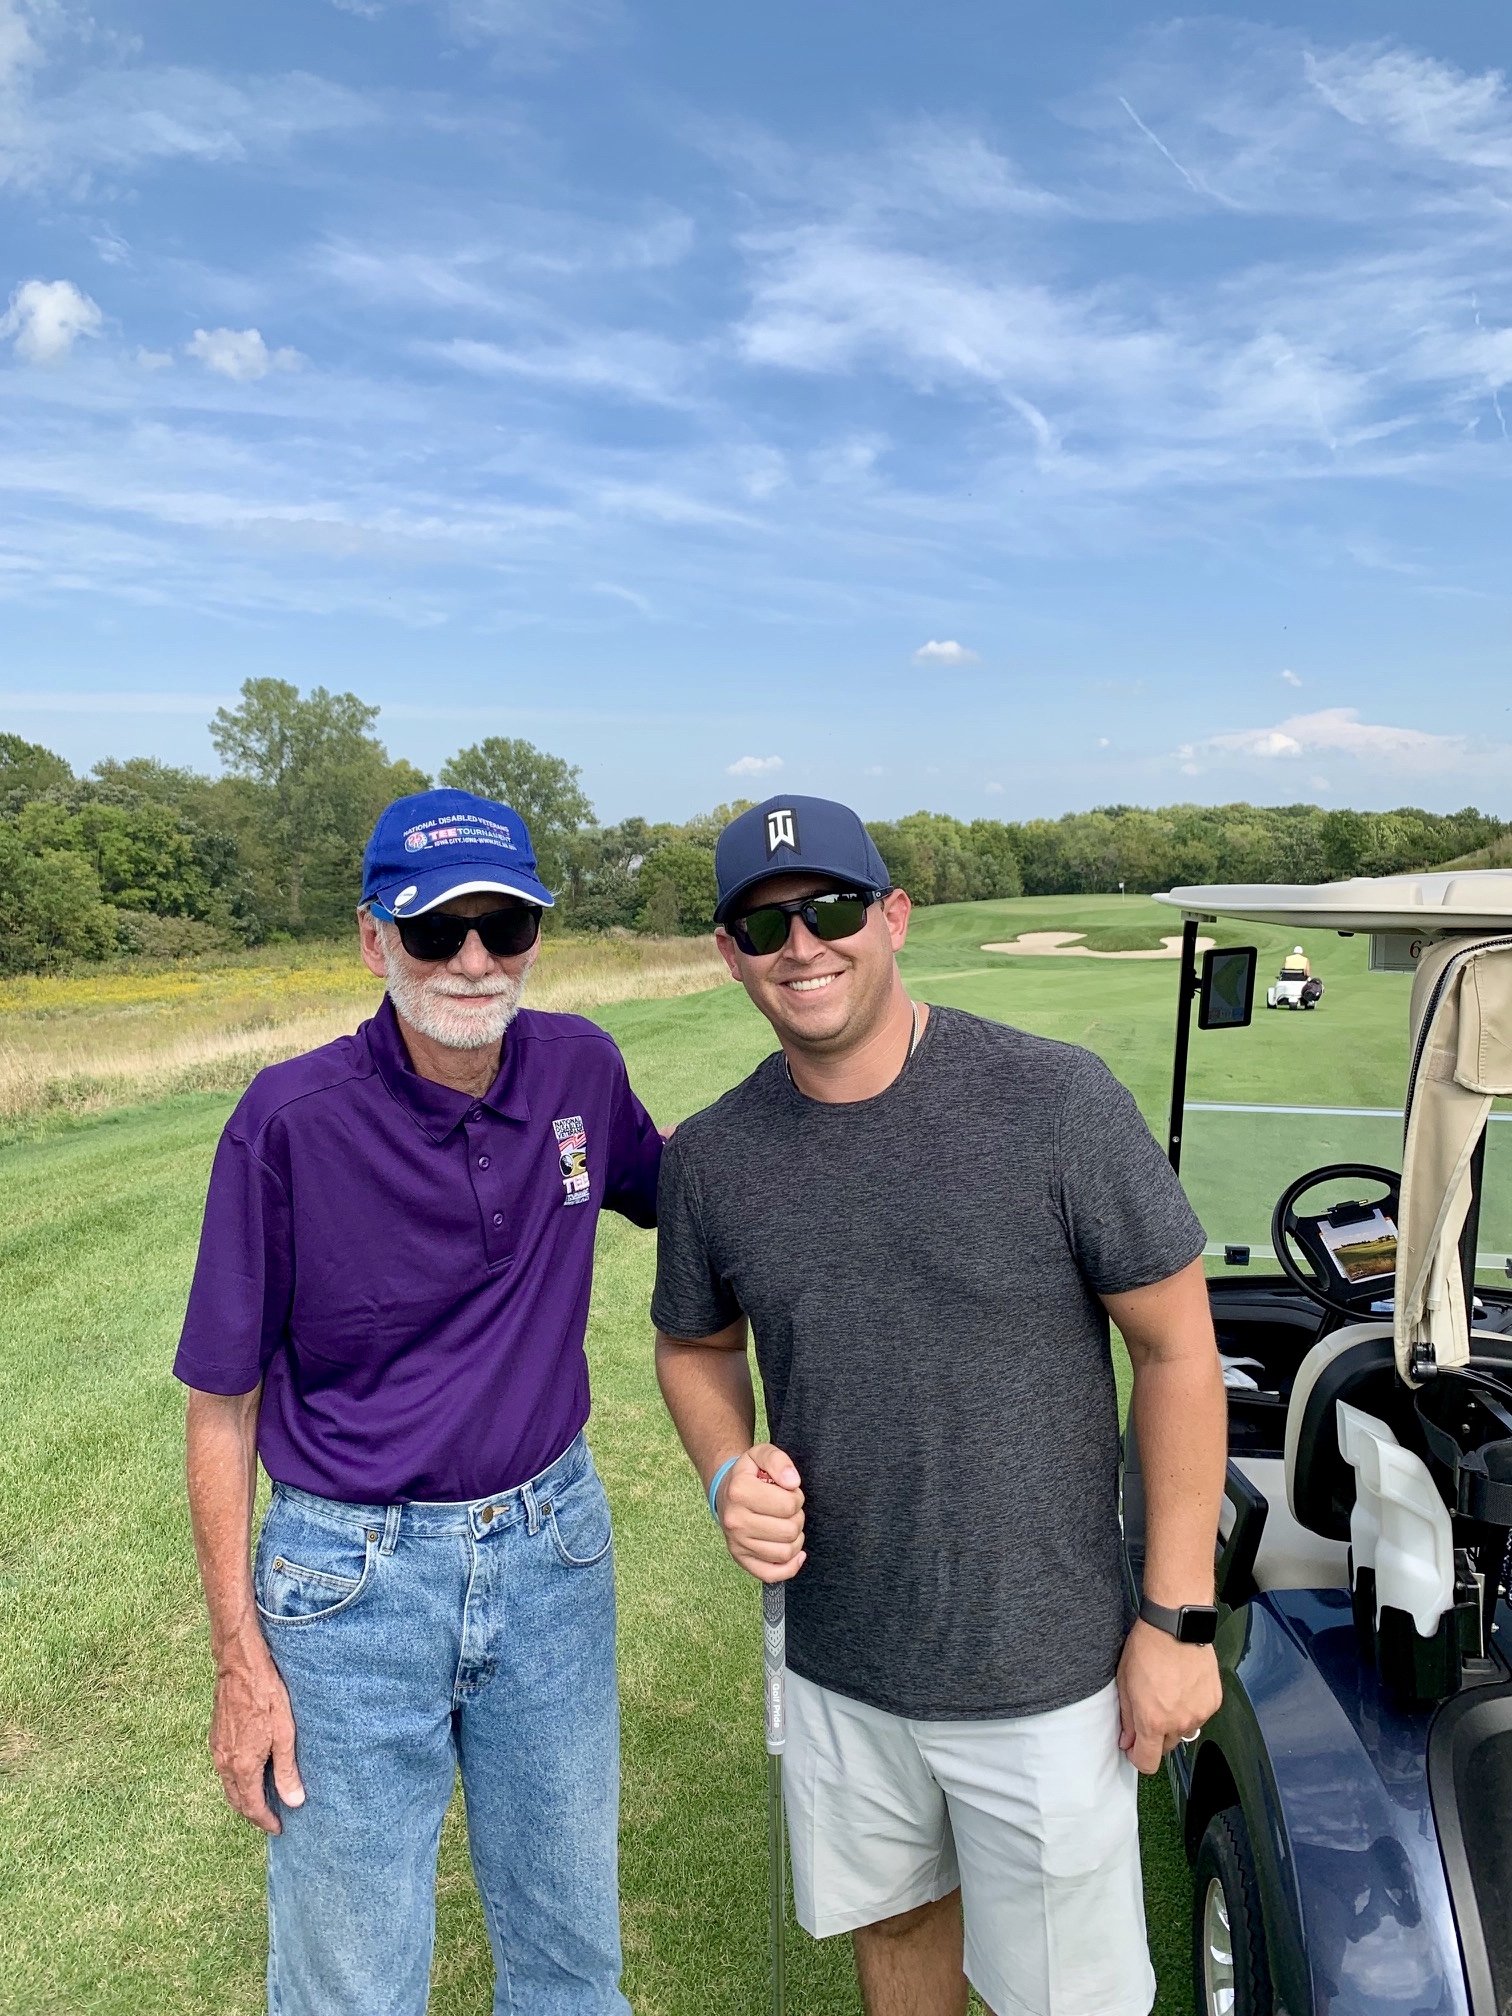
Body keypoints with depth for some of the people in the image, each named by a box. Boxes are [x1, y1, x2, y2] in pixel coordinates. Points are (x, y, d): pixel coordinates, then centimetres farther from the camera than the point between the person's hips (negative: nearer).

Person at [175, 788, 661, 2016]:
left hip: (552, 1546, 3)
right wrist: (241, 1658, -7)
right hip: (353, 1575, -3)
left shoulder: (581, 1069, -8)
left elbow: (668, 1188, 15)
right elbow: (223, 1405, -9)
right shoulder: (289, 1121, -19)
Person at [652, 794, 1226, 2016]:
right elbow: (696, 1345, 10)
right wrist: (729, 1474, -11)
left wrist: (1178, 1615, -10)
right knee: (894, 1918, 27)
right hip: (839, 1662, 4)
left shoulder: (1058, 1102, -18)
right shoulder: (710, 1158, -7)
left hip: (1042, 1672, -3)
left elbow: (1177, 1347, -11)